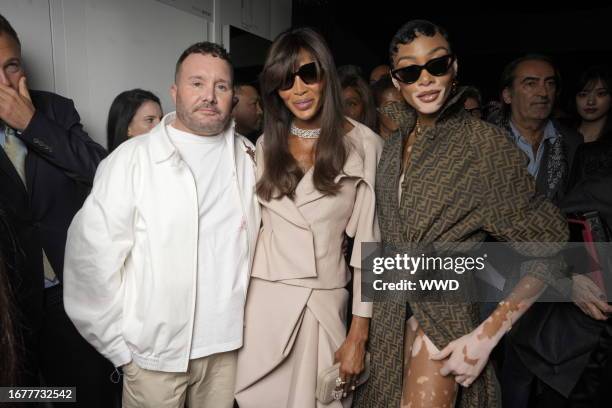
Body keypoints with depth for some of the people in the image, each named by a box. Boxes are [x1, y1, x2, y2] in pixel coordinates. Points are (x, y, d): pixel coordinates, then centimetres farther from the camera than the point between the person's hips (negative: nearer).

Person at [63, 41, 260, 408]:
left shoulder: (249, 158, 2)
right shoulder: (132, 158, -11)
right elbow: (93, 255, -10)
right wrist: (118, 344, -5)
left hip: (227, 345, 3)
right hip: (155, 352, -3)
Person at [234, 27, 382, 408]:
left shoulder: (364, 144, -7)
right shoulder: (266, 144, 7)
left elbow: (368, 240, -7)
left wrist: (359, 334, -7)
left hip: (325, 300, -3)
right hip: (261, 297, 3)